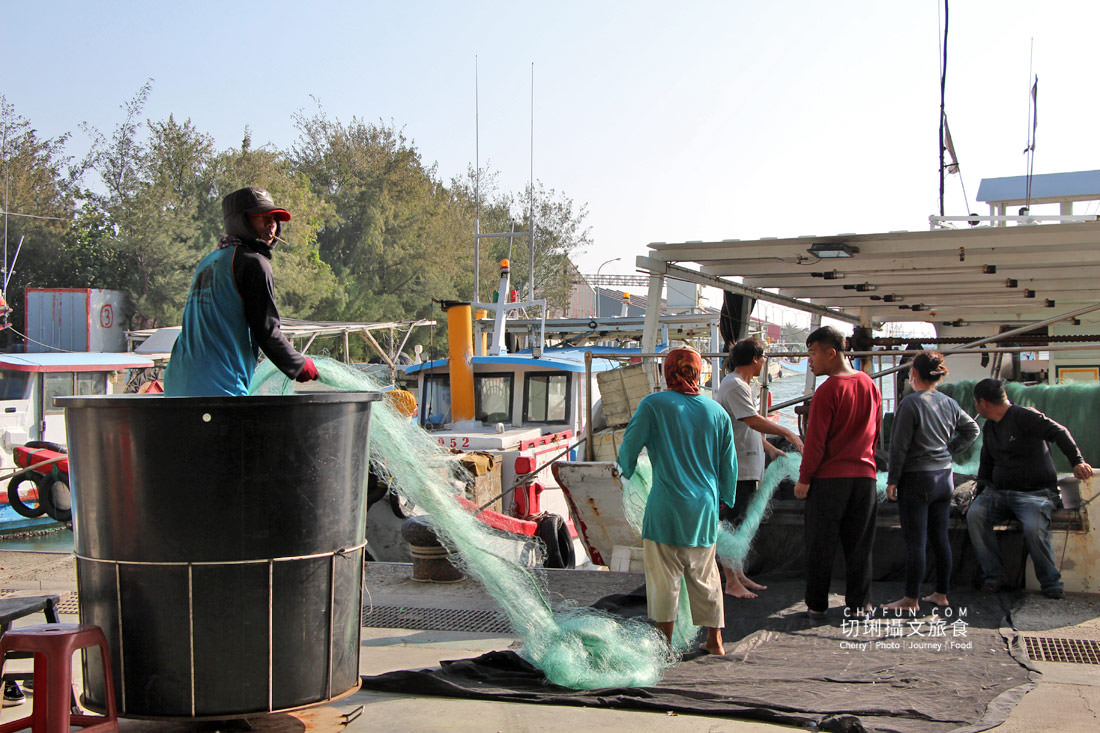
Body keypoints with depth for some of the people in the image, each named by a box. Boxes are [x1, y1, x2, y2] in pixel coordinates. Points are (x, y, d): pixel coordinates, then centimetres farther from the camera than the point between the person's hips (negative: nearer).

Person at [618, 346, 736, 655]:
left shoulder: (653, 404, -7)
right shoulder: (716, 411, 5)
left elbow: (629, 446, -5)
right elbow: (729, 463, 10)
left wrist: (627, 472, 16)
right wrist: (725, 498, 23)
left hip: (667, 506, -4)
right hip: (705, 508, 4)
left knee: (664, 577, 4)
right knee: (705, 575, 15)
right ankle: (714, 639, 19)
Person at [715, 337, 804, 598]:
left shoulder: (741, 385, 18)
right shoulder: (734, 385, -15)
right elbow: (753, 421, -24)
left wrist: (770, 449, 19)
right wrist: (787, 433, -20)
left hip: (747, 468, 11)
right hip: (735, 469, -11)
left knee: (740, 524, 15)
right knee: (732, 525, -5)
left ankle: (739, 576, 23)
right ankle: (732, 583, -1)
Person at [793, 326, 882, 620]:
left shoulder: (827, 391, -14)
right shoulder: (869, 384, 7)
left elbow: (815, 441, -14)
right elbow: (876, 432, 15)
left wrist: (804, 479, -7)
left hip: (829, 477, -5)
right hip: (864, 475, 6)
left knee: (820, 545, 5)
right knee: (858, 545, 11)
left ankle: (816, 606, 10)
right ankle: (858, 605, 14)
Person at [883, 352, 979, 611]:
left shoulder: (911, 403, -14)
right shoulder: (949, 403, 6)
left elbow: (900, 445, -14)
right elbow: (972, 429, 18)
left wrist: (892, 480, -8)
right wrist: (949, 449, 15)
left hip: (917, 478, -7)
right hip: (944, 477, 7)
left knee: (915, 541, -3)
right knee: (940, 538, 13)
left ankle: (911, 599, 1)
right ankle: (941, 593, 20)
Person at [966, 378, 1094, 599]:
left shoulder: (1024, 416, -8)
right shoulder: (989, 428, 18)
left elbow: (1059, 433, -19)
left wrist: (1077, 461, -33)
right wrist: (980, 495, 16)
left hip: (1035, 493, -7)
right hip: (998, 492, 7)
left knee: (1033, 529, -33)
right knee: (974, 515, -22)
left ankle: (1051, 583, -12)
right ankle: (994, 575, -16)